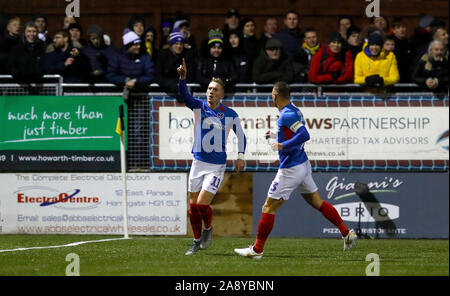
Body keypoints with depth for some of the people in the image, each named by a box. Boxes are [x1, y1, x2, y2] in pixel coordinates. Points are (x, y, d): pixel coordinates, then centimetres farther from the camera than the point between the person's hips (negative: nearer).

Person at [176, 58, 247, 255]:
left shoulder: (230, 115, -1)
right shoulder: (199, 107, -1)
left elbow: (240, 135, 11)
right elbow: (184, 96, -19)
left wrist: (240, 156, -2)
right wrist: (182, 78, -38)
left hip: (217, 166, -2)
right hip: (198, 163, 2)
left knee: (202, 204, -13)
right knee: (193, 206, 5)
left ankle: (208, 228, 17)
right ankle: (197, 241, 21)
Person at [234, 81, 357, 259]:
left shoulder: (287, 115, -19)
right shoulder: (295, 111, 9)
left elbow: (304, 135, -29)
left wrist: (283, 146, -25)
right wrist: (276, 135, 22)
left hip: (291, 169, -9)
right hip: (303, 164, 9)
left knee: (268, 208, -3)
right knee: (317, 202, 16)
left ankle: (257, 250, 1)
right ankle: (347, 233, 13)